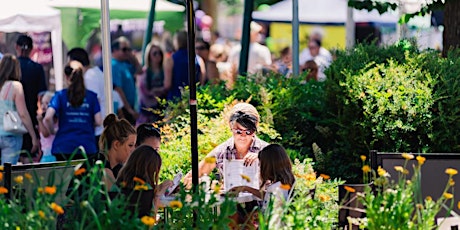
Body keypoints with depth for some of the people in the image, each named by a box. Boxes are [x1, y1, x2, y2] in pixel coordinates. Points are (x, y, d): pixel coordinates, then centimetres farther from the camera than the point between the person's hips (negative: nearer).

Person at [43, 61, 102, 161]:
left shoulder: (60, 95, 1)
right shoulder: (91, 96, 4)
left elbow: (48, 118, -11)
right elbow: (98, 121, 0)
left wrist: (52, 130, 8)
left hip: (64, 148, 0)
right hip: (87, 148, 0)